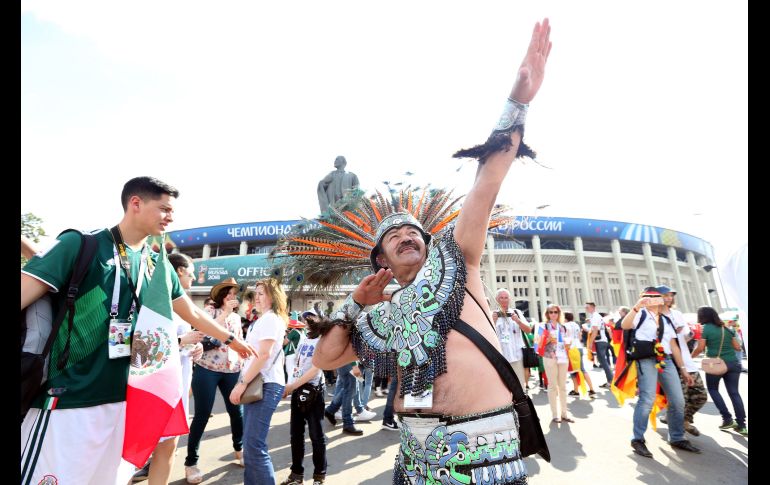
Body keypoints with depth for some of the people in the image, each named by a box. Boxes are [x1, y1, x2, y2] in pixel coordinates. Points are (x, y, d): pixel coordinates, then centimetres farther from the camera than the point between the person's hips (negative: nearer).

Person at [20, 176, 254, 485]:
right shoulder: (81, 244, -6)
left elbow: (193, 314, 17)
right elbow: (25, 293, -13)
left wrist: (231, 339, 22)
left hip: (126, 400, 5)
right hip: (68, 401, -5)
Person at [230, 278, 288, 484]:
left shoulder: (270, 319, -10)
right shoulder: (264, 319, 21)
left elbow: (264, 354, -19)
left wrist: (242, 383, -18)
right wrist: (244, 382, 17)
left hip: (266, 385, -10)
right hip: (257, 384, 10)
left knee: (254, 444, -11)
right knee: (250, 442, 14)